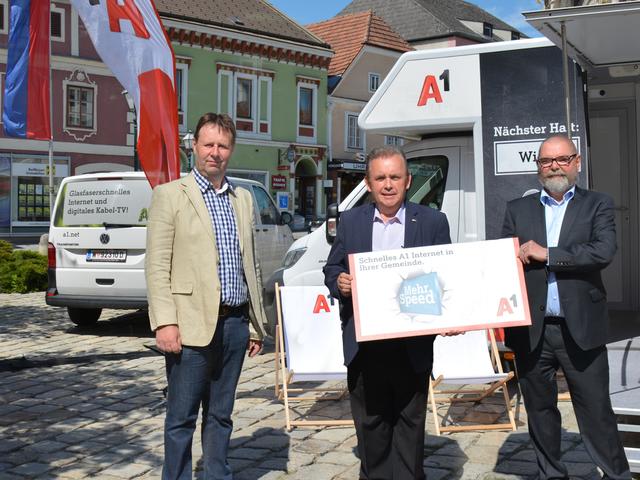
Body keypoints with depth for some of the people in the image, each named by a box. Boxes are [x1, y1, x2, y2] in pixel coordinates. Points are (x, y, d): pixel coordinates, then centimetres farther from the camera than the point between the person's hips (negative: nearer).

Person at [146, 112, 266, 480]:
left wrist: (257, 323, 14)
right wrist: (165, 322, -16)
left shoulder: (244, 199, 14)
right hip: (192, 324, -5)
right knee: (182, 417, 3)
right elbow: (157, 266, -8)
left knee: (221, 415, 14)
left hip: (235, 323, 5)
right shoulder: (170, 195, -2)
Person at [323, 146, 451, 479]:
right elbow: (332, 270, 11)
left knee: (410, 421, 9)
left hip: (412, 344, -1)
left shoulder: (433, 222, 3)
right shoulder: (350, 221, 9)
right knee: (369, 422, 10)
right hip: (363, 343, 2)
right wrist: (339, 284, -12)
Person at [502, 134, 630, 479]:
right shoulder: (517, 209, 11)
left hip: (580, 329, -3)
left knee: (596, 411, 3)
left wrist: (546, 254, -13)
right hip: (531, 329, 3)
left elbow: (604, 251, -13)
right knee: (540, 409, 13)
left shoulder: (597, 205, 3)